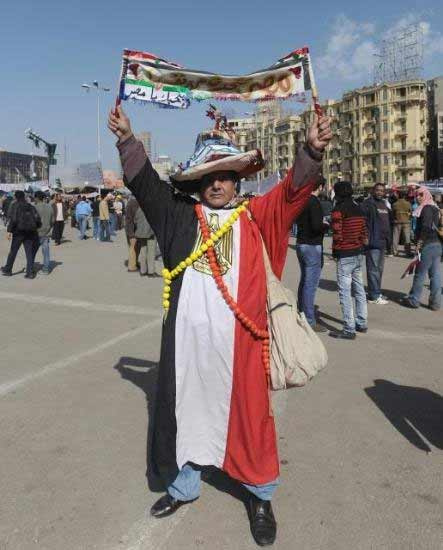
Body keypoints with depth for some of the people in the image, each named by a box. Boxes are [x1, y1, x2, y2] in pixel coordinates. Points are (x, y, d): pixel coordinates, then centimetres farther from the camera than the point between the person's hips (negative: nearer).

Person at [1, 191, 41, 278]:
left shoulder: (14, 205, -5)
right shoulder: (31, 206, 7)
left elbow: (13, 219, -14)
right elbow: (37, 218, 1)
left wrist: (9, 231, -12)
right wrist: (37, 227, 15)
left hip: (18, 232, -3)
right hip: (30, 233, 3)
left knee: (13, 252, 10)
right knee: (29, 252, 6)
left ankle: (7, 270, 22)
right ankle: (30, 273, 2)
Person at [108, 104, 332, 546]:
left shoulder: (255, 216, 4)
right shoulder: (181, 216, 8)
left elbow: (293, 191, -6)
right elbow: (144, 182, 10)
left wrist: (311, 150, -21)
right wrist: (127, 140, 1)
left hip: (238, 338, -2)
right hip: (187, 336, 2)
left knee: (247, 412, 8)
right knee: (184, 407, 15)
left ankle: (260, 496, 29)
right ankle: (184, 484, 38)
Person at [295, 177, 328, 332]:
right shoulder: (314, 202, -17)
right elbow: (316, 226, -25)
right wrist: (328, 225, -5)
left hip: (301, 244, 9)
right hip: (312, 246, -9)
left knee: (304, 281, 18)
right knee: (311, 284, -5)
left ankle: (301, 315, 28)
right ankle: (310, 321, -1)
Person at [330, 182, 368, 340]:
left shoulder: (338, 210, -12)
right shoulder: (359, 209, 10)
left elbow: (337, 234, -16)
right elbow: (365, 231, 10)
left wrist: (335, 251, -2)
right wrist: (362, 246, 16)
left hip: (345, 256, -8)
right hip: (359, 254, 8)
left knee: (345, 292, -4)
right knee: (359, 289, 16)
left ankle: (349, 330, -3)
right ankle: (362, 323, 26)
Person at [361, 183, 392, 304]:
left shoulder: (384, 204, 18)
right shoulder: (367, 204, -10)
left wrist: (388, 240, 21)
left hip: (382, 242, 9)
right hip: (373, 242, -9)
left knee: (379, 269, 15)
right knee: (373, 269, -5)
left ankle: (376, 292, 25)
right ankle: (374, 296, 0)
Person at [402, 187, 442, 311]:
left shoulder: (427, 208, -10)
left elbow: (426, 227, -20)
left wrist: (420, 241, -14)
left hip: (428, 245, -9)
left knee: (420, 274, 0)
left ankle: (413, 300, 9)